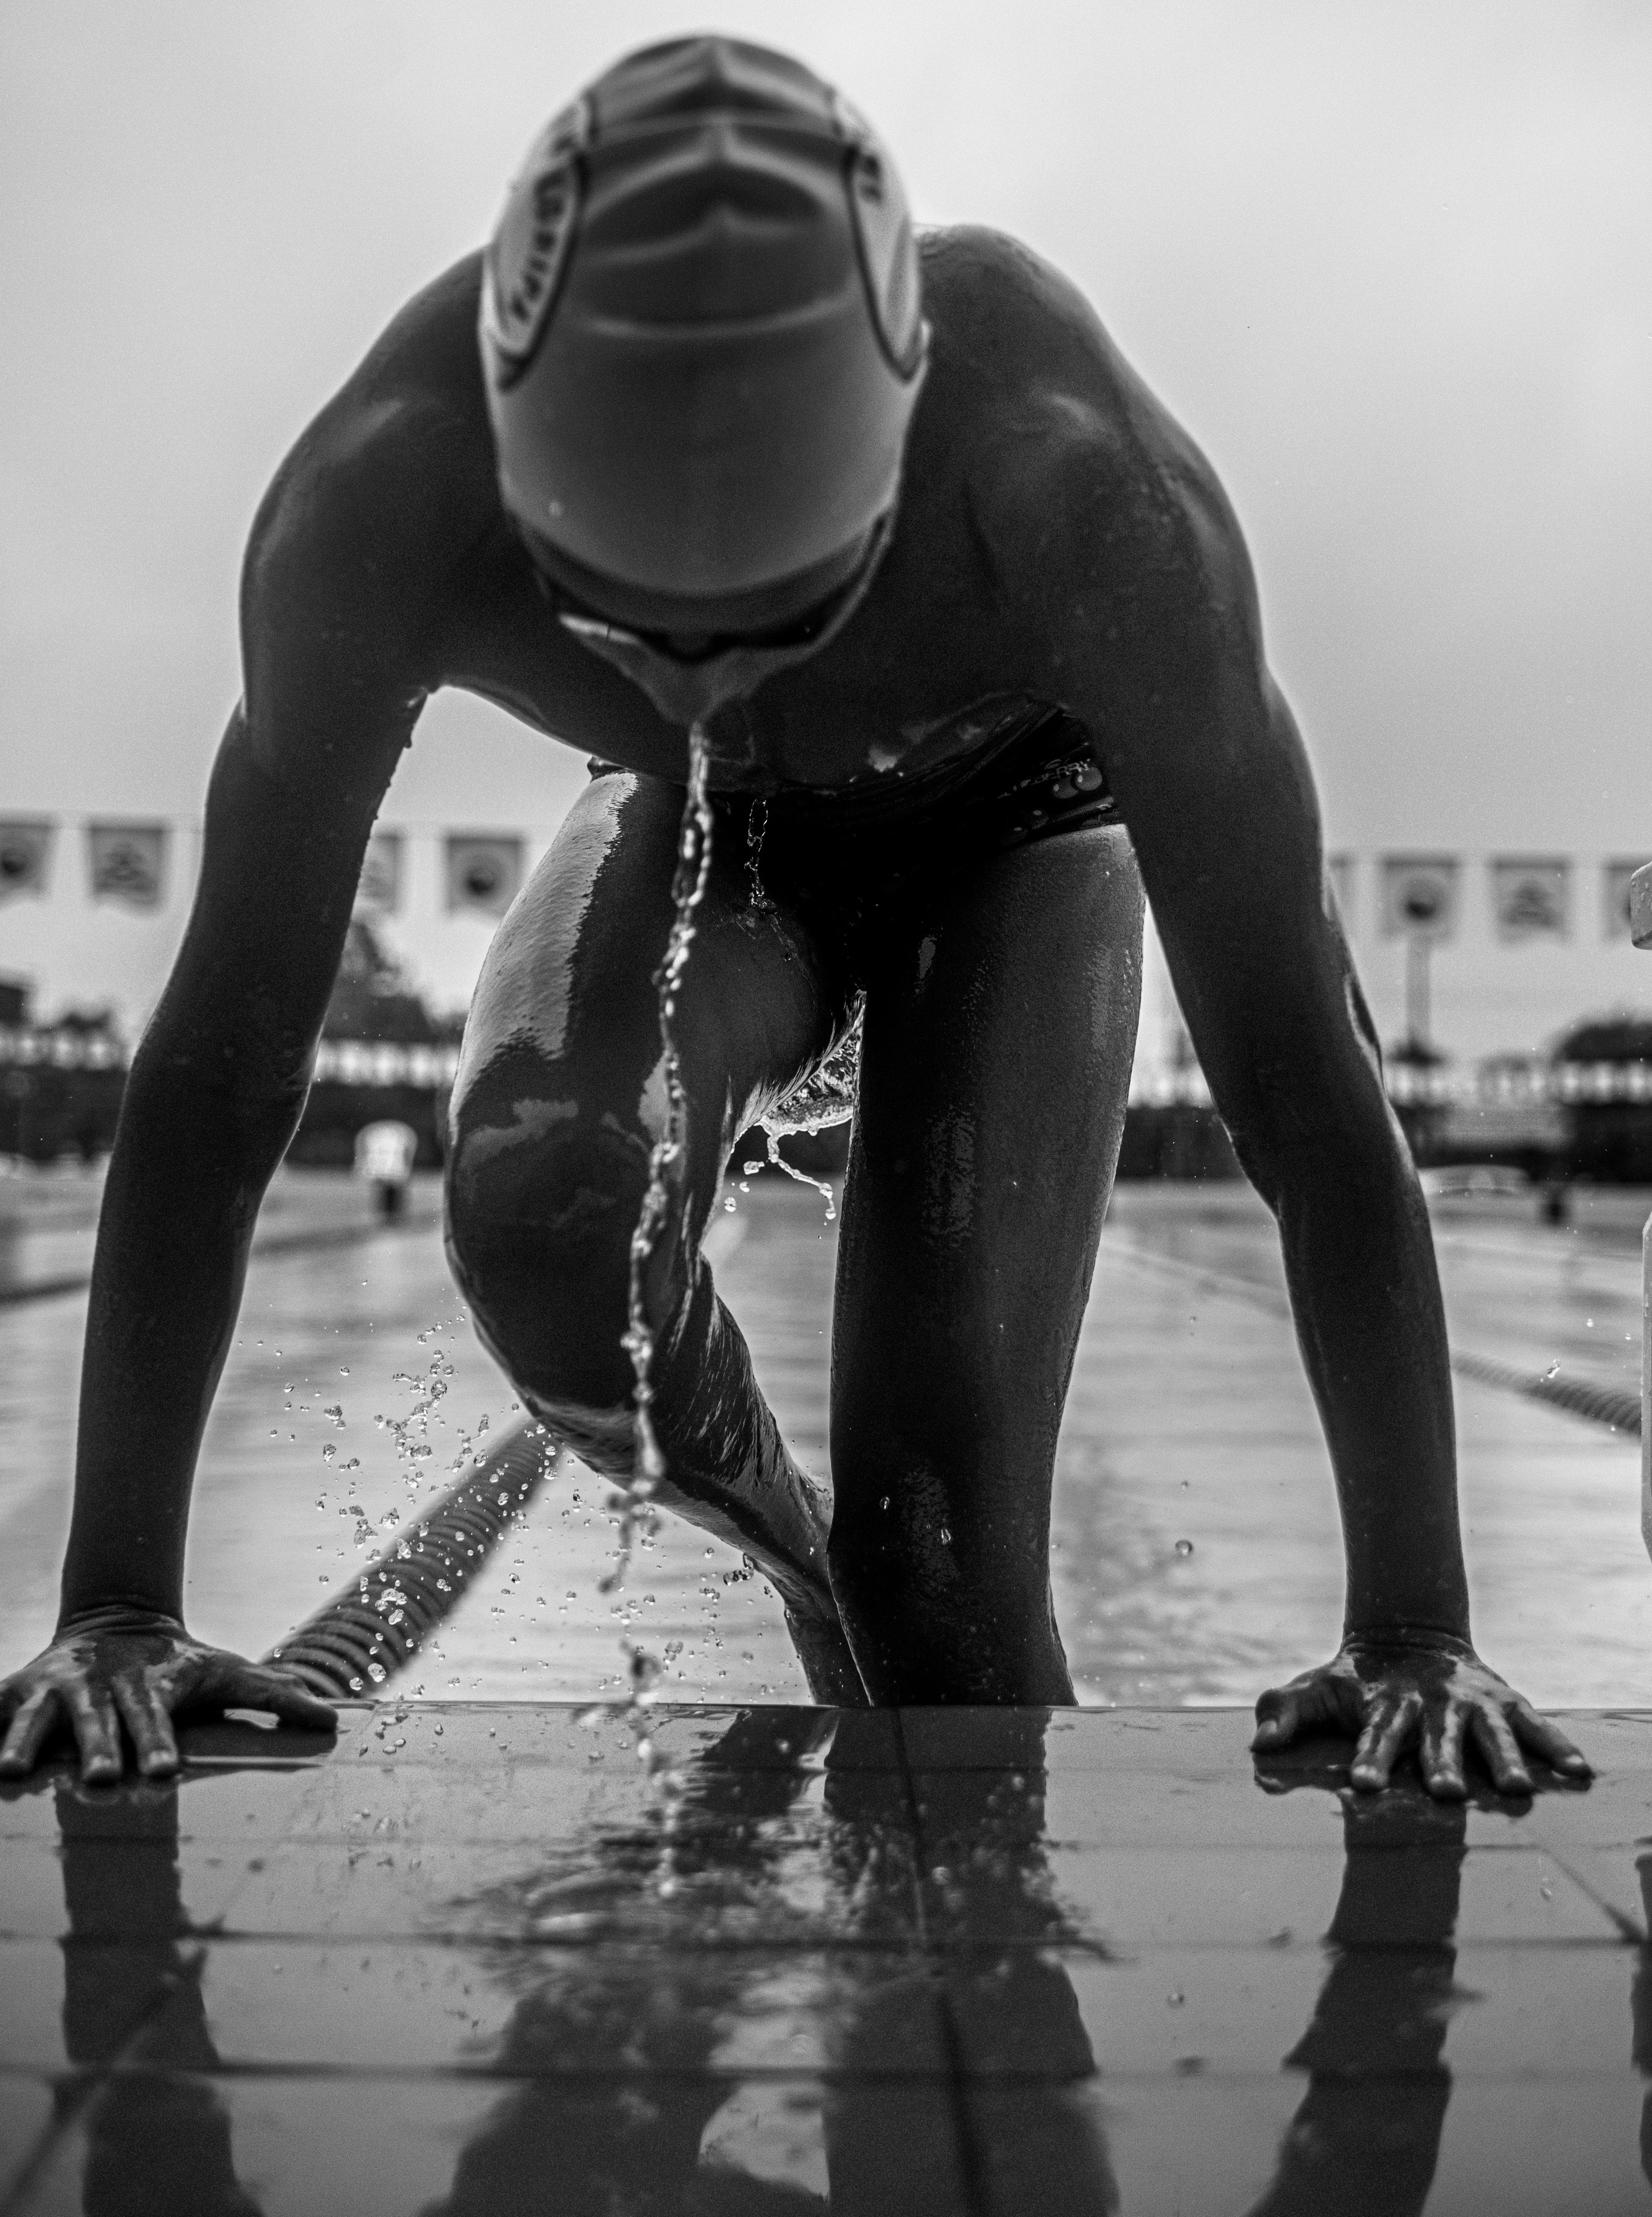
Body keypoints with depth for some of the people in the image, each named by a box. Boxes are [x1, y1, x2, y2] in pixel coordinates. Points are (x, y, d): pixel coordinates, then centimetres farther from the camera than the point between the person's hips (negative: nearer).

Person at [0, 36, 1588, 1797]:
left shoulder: (1071, 489, -40)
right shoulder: (385, 495, -36)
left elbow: (1297, 1072, -33)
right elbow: (223, 1053, -28)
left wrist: (1413, 1634, -30)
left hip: (1010, 822, -1)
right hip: (694, 826, 2)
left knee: (940, 1529, -14)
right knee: (534, 1199, -32)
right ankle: (782, 1546, 0)